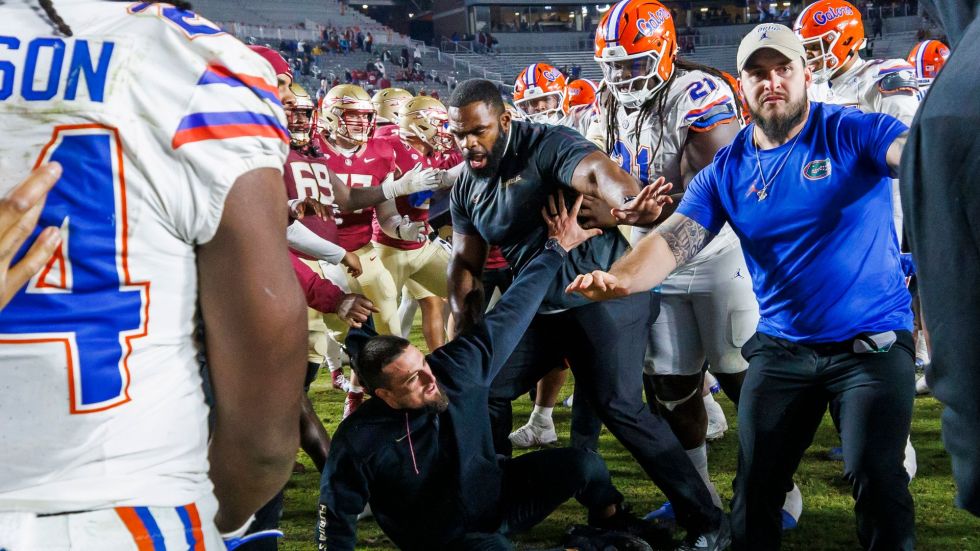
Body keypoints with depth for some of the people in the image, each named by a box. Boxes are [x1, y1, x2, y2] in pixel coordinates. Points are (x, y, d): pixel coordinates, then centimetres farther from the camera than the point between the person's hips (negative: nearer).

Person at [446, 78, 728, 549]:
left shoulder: (546, 146, -17)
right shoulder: (466, 186, 7)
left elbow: (596, 171, -38)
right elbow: (465, 263, 15)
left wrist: (627, 204, -61)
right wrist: (467, 332, 3)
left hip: (602, 294, -8)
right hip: (539, 306, 8)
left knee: (618, 406, -14)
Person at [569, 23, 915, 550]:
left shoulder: (853, 133, -9)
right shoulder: (727, 169, 2)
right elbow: (673, 239, -9)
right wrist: (622, 277, -29)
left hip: (872, 342, -4)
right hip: (779, 345, 4)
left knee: (875, 478, -10)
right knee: (756, 482, 9)